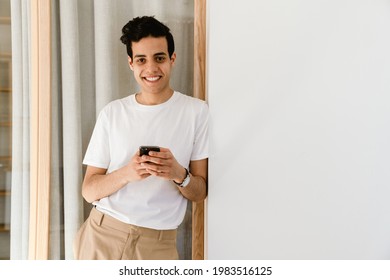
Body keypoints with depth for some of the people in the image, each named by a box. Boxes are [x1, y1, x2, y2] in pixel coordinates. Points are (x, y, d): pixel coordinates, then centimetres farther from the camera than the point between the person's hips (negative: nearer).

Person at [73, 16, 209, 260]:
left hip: (157, 244, -1)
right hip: (102, 234, 2)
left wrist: (179, 174, -22)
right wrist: (127, 173, -19)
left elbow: (201, 192, -1)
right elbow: (89, 190, 0)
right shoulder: (113, 112, 1)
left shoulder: (197, 111, -3)